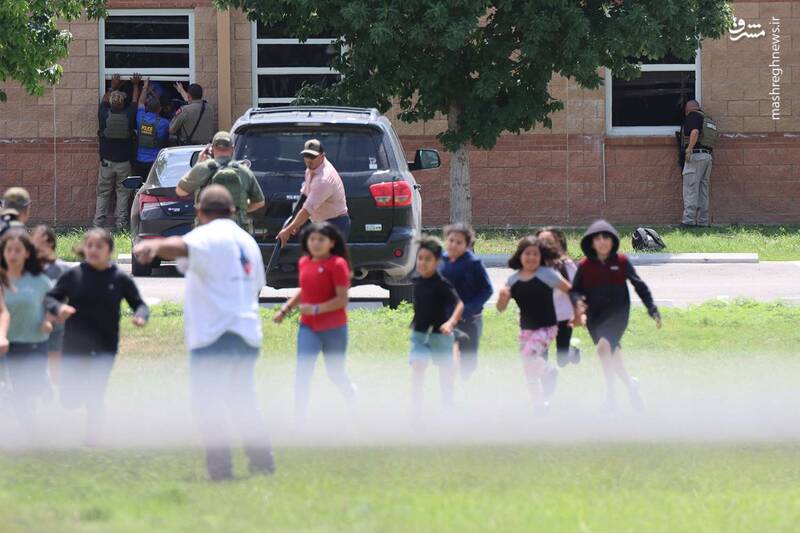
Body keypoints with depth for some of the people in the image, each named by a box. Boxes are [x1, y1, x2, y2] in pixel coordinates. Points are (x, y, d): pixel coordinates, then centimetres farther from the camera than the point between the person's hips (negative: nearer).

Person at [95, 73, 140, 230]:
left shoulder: (104, 115, -8)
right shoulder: (128, 115, -10)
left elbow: (104, 101, 15)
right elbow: (135, 102, 11)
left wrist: (113, 87, 31)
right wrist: (135, 85, 28)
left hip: (106, 161, 1)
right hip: (124, 162, -1)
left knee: (103, 193, 7)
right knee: (123, 193, 6)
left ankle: (98, 222, 4)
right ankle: (121, 222, 2)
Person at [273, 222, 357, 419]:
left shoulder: (337, 264, -14)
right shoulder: (304, 263, 5)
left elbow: (342, 299, -17)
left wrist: (316, 309, -24)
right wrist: (285, 309, 15)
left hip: (334, 328, -4)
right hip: (308, 327, 4)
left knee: (336, 373, 12)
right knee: (302, 372, -11)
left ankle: (353, 401, 42)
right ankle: (299, 419, -12)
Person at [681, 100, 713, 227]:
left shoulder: (692, 116, -5)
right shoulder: (705, 118, 19)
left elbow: (695, 132, -22)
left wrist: (689, 150, -20)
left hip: (695, 155, -8)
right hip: (708, 156, 8)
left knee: (690, 189, -7)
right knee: (703, 191, 11)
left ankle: (689, 220, -12)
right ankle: (703, 221, 11)